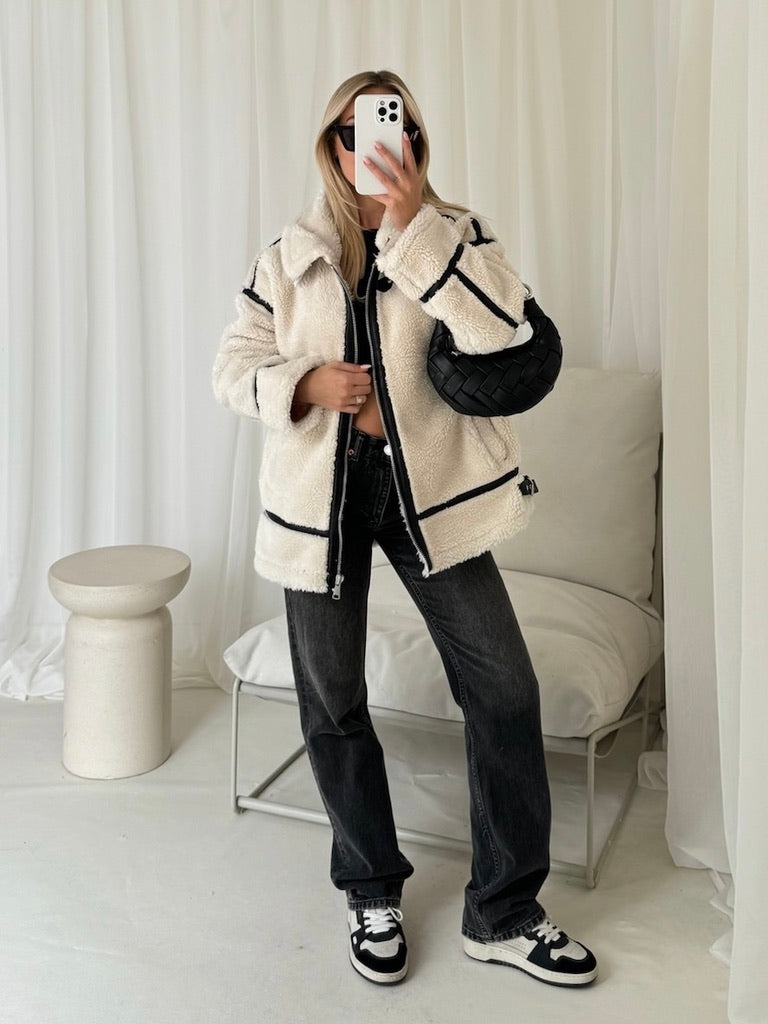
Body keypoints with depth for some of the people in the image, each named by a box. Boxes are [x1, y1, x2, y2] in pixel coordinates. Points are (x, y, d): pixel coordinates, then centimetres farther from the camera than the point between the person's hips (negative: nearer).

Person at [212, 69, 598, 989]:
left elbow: (495, 325, -17)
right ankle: (371, 894, 30)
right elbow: (234, 368, 5)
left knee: (505, 689, -4)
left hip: (430, 484, -1)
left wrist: (410, 218, -22)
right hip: (320, 490, 1)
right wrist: (305, 383, -15)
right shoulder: (287, 256, 6)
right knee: (332, 703, 9)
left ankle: (502, 913, 13)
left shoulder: (453, 231, 2)